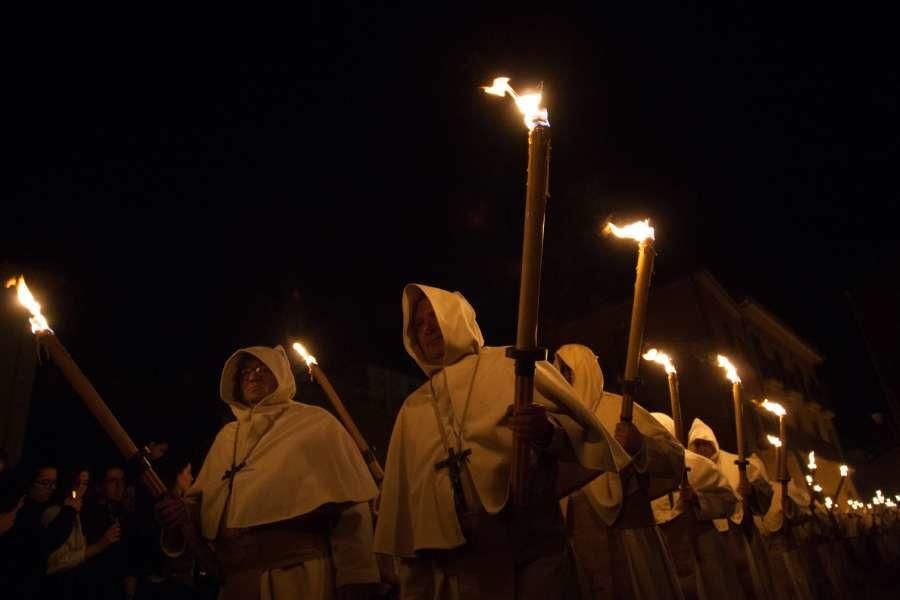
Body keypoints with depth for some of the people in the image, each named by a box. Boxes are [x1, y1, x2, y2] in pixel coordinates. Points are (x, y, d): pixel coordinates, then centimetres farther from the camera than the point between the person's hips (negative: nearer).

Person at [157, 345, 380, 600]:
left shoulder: (316, 424, 3)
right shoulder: (227, 435, 18)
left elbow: (349, 506, -4)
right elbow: (204, 499, 23)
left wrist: (354, 577, -11)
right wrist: (184, 512, 0)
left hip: (299, 576, -5)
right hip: (234, 577, 5)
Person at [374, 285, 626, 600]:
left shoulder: (512, 365, 2)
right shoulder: (413, 409, 15)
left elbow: (583, 430, -2)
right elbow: (404, 496, 15)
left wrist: (551, 432, -25)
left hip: (532, 546, -4)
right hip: (454, 565, 4)